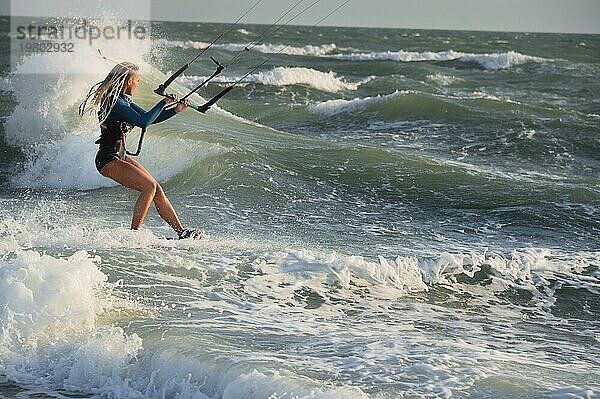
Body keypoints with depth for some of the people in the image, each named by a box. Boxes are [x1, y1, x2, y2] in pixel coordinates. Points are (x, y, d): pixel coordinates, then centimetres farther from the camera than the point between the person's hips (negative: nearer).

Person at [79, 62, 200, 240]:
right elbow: (143, 122, -28)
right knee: (149, 186, -19)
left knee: (156, 189, 3)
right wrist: (164, 102, -20)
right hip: (108, 159, -10)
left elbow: (149, 117, 19)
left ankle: (181, 231, 3)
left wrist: (175, 110, 8)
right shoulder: (114, 102, -19)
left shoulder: (122, 100, 13)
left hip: (120, 156, 10)